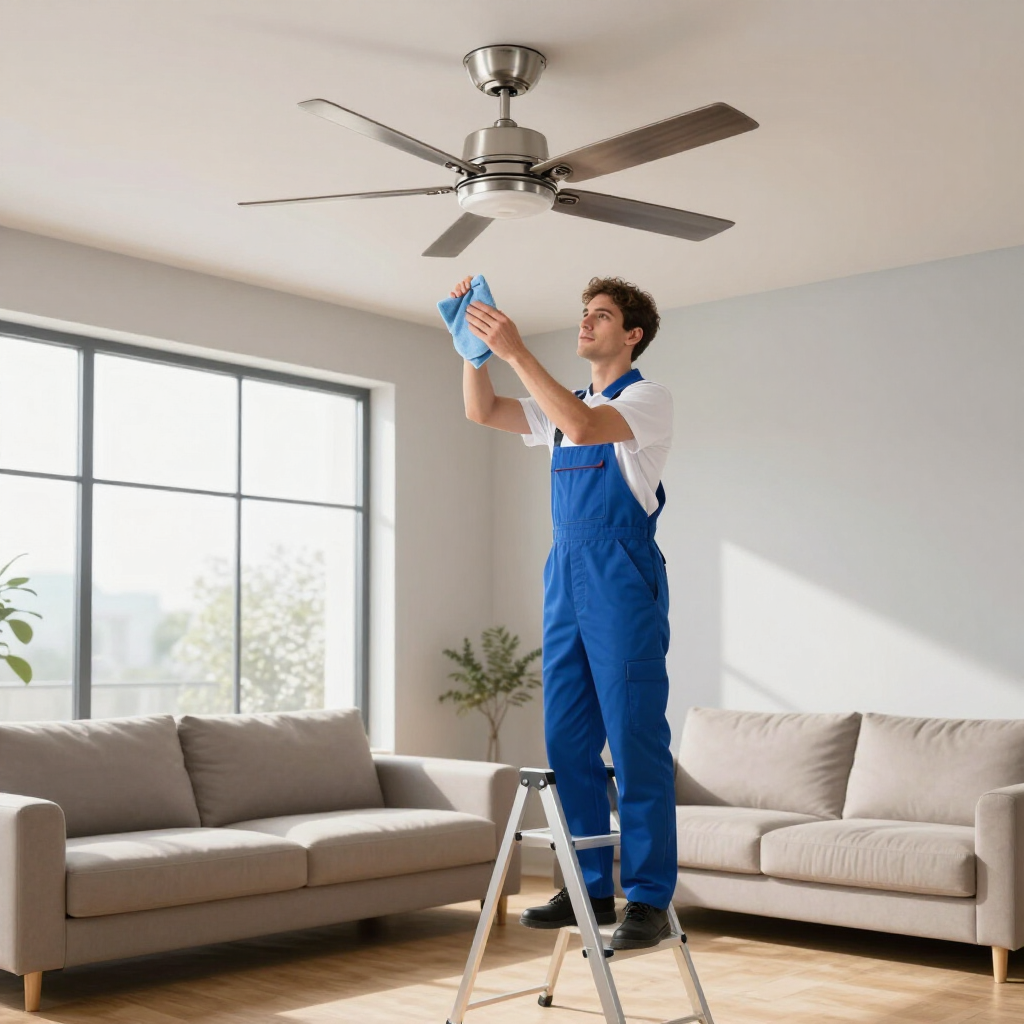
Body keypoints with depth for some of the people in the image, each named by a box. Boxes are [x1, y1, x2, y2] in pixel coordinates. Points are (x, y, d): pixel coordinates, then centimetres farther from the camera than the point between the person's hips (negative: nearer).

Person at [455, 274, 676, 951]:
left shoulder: (649, 398, -1)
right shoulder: (564, 407, 22)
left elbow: (585, 425, -20)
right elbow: (482, 412, 17)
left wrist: (515, 350, -21)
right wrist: (475, 343, 3)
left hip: (623, 580, -8)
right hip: (565, 581, 8)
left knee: (635, 743, -7)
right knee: (567, 743, 7)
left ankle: (649, 901, -1)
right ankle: (591, 889, 16)